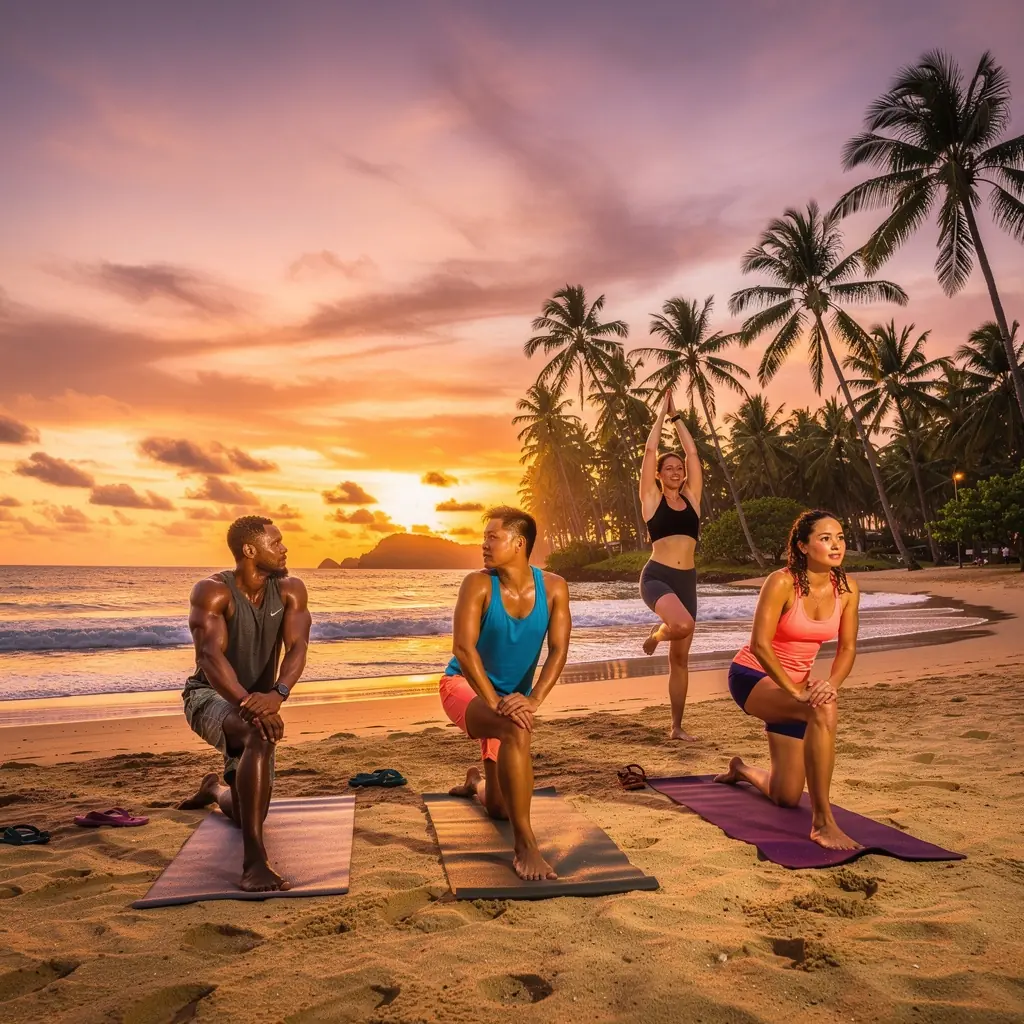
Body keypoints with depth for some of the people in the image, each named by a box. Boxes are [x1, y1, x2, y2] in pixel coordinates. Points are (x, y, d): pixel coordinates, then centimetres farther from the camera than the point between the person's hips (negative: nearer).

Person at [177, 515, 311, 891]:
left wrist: (276, 695, -39)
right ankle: (254, 861, -40)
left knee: (249, 813, 15)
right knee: (259, 737, -40)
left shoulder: (290, 589, -7)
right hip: (209, 697, -5)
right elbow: (210, 655, -32)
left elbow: (296, 647, -19)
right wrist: (247, 702, -48)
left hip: (258, 700, 6)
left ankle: (215, 789, 52)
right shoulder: (212, 591, -19)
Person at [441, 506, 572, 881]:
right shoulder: (478, 584, -18)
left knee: (499, 808, 11)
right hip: (464, 686, -4)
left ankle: (476, 782, 49)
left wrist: (533, 700, -29)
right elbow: (463, 648, -25)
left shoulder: (553, 588, -11)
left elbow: (558, 649, -16)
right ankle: (524, 844, -29)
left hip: (512, 697, 4)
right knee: (517, 731, -38)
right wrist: (495, 702, -33)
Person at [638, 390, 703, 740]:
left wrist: (677, 417, 17)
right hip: (656, 576, -4)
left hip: (687, 580, 4)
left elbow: (692, 453, 12)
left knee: (680, 658, 6)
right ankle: (655, 635, 5)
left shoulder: (691, 498, 12)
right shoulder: (652, 499, 4)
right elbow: (650, 451, 1)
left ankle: (677, 726, 16)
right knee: (683, 625, -32)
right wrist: (661, 415, 11)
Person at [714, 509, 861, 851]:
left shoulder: (847, 589, -6)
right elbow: (759, 645, -25)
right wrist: (795, 690, -27)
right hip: (752, 676, -6)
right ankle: (822, 822, -28)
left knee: (787, 798, 11)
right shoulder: (782, 582, -22)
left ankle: (743, 770, 46)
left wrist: (832, 683, -20)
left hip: (792, 686, 6)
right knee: (824, 710, -37)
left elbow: (847, 648, -2)